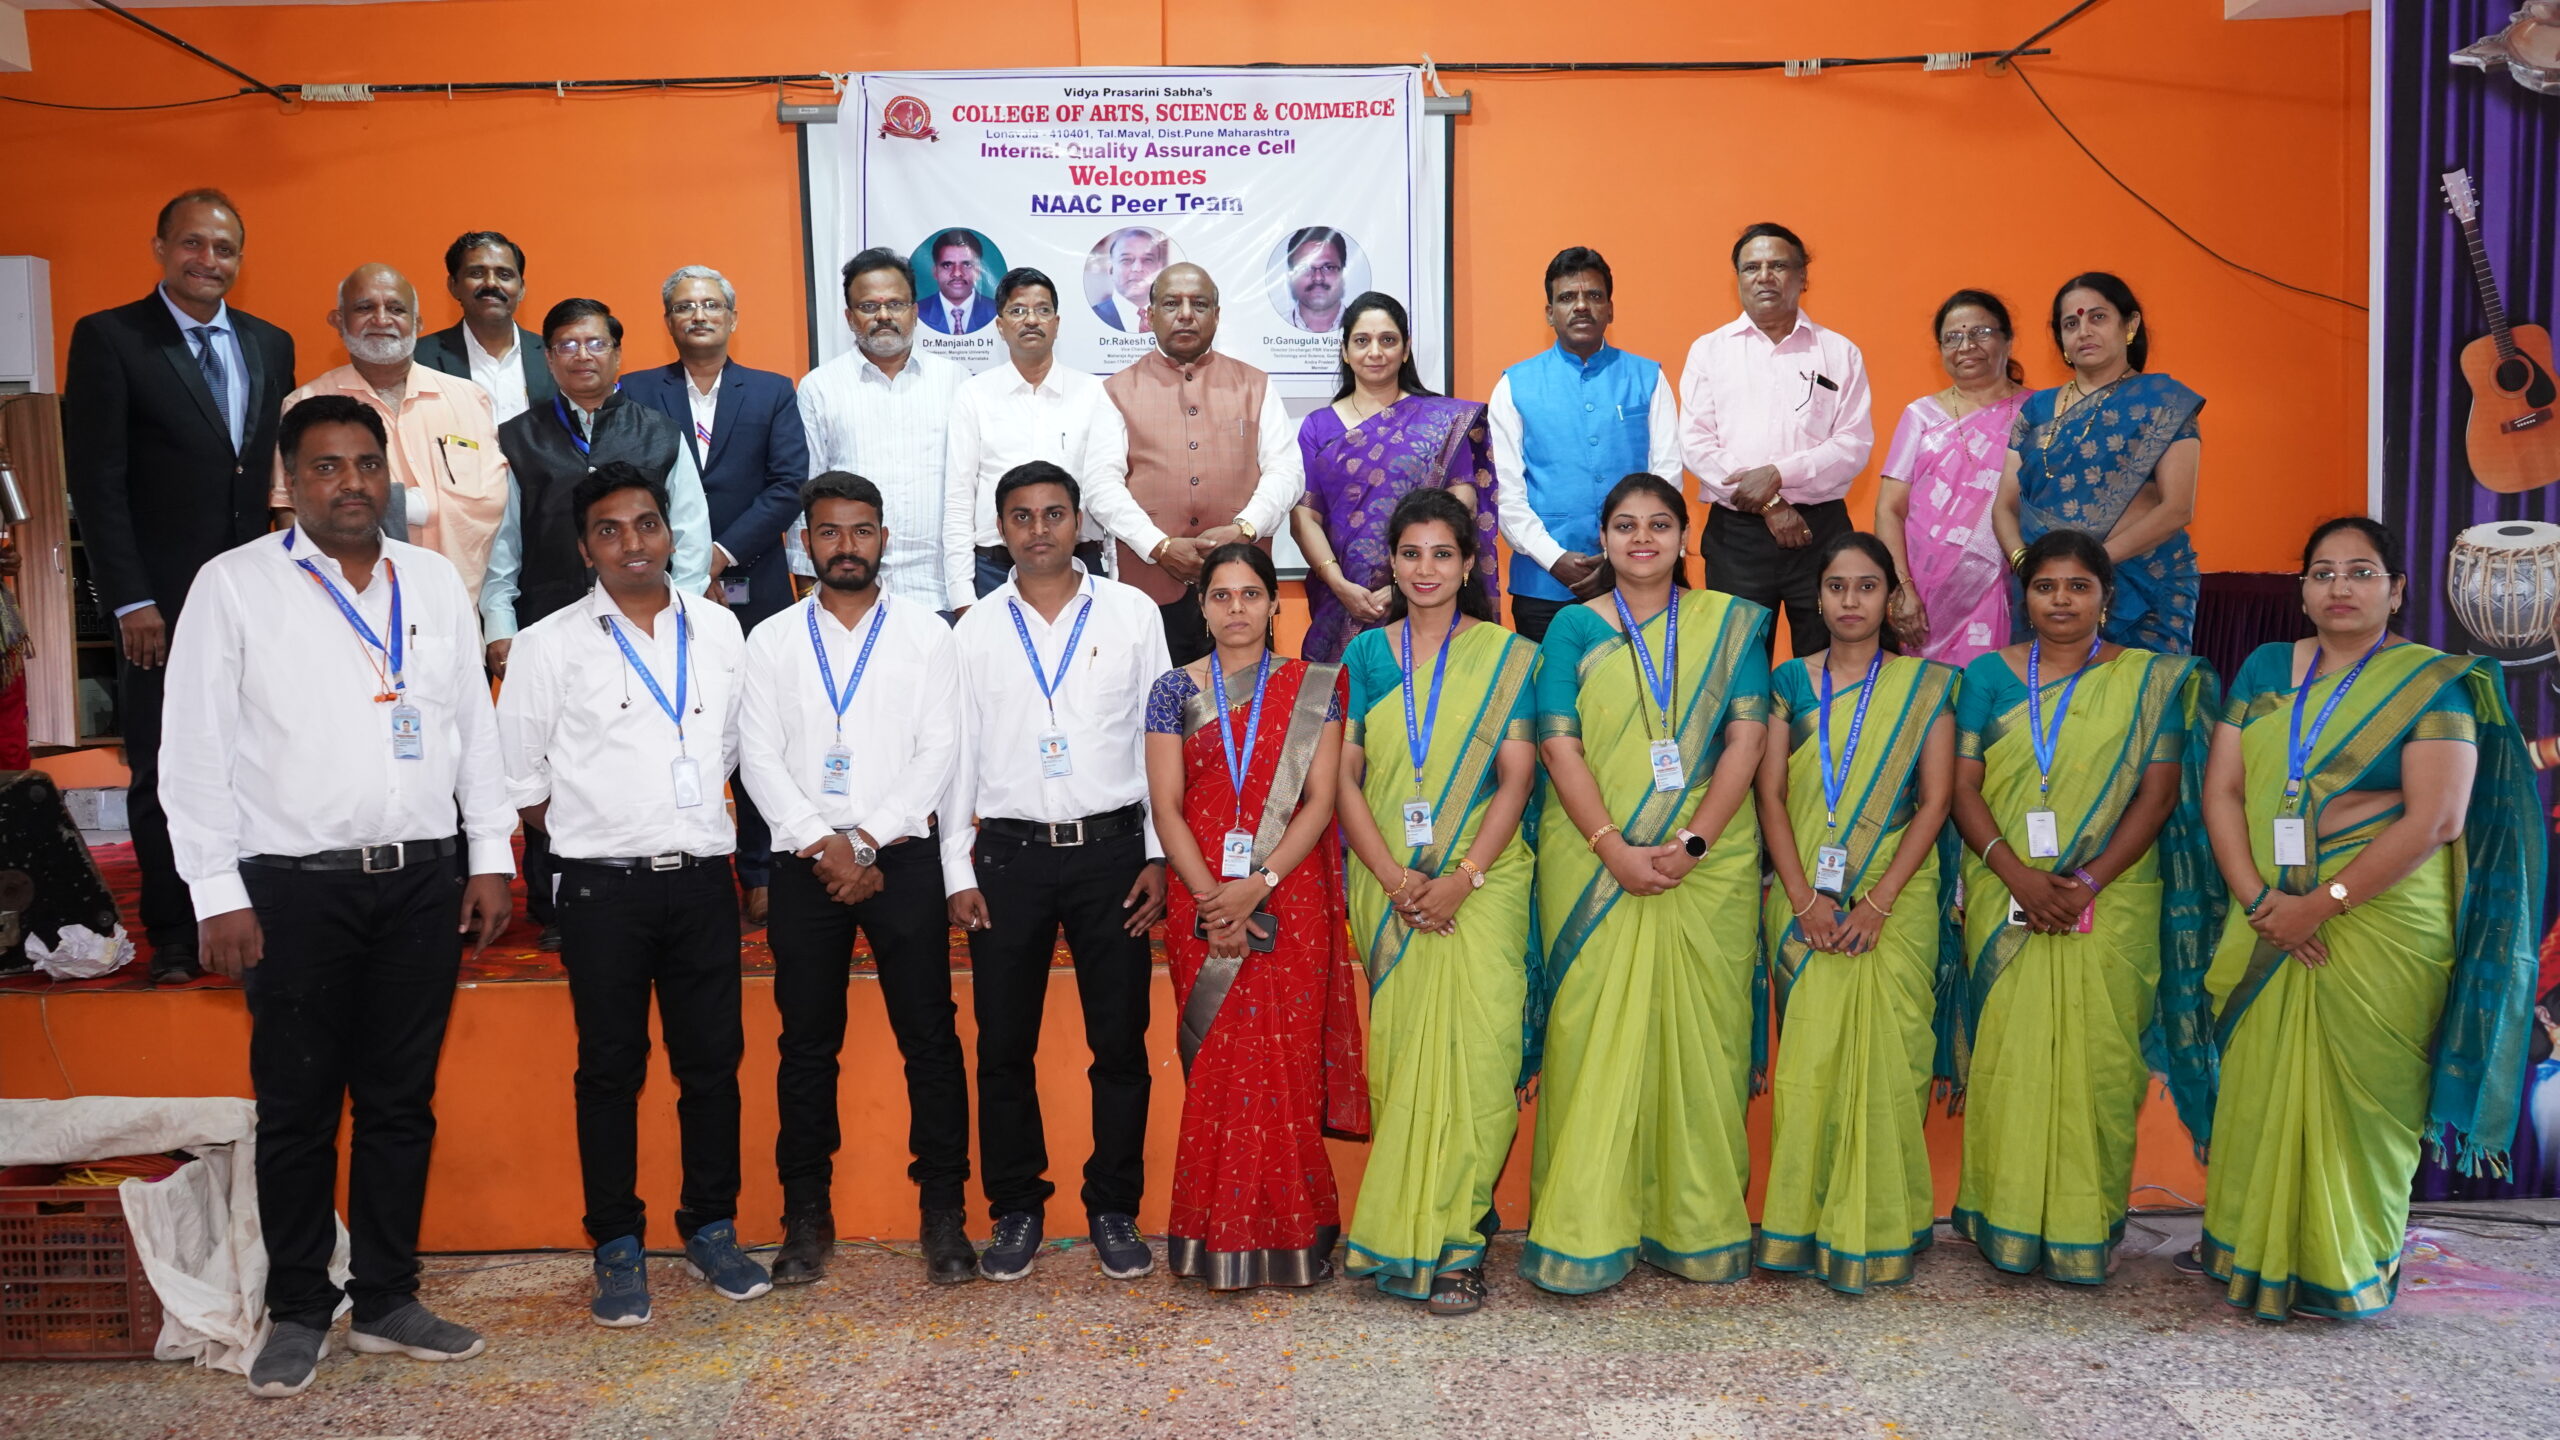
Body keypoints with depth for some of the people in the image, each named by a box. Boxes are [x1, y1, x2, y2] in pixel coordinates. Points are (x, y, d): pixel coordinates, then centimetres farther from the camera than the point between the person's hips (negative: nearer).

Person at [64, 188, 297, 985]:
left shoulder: (270, 345, 11)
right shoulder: (109, 339, -2)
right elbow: (96, 480, -6)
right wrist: (131, 601, -11)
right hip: (163, 601, -3)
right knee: (164, 772, 7)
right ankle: (174, 935, 19)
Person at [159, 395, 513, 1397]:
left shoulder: (435, 583, 10)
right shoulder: (233, 585, -1)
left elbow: (475, 727, 12)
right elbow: (197, 749, -3)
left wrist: (490, 858, 7)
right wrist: (218, 895, -8)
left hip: (423, 880, 3)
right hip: (294, 887, -3)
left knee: (401, 1101, 11)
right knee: (296, 1110, 6)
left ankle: (387, 1301, 23)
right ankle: (297, 1313, 21)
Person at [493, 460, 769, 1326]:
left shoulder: (718, 630, 7)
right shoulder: (550, 645, -1)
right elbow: (516, 780, 3)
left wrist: (693, 826, 12)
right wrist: (589, 832, 5)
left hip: (702, 879, 2)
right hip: (604, 888, -2)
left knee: (713, 1060, 7)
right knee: (610, 1069, 4)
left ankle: (712, 1230, 22)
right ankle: (618, 1248, 15)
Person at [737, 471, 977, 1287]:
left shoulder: (924, 633, 5)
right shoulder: (772, 642, 9)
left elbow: (939, 750, -2)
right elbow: (759, 759, 2)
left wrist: (867, 841, -10)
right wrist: (825, 846, -10)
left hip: (903, 857, -1)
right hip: (805, 865, 2)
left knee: (929, 1037, -1)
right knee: (807, 1044, 6)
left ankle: (945, 1213, 7)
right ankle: (807, 1214, 17)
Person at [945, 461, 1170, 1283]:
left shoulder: (1132, 614, 4)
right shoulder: (976, 630, 6)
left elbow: (1159, 739, 5)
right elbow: (958, 754, 7)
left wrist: (1158, 856, 0)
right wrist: (959, 873, 2)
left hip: (1110, 848, -1)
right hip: (1009, 854, 1)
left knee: (1120, 1042, 4)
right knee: (1004, 1045, 5)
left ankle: (1114, 1211, 18)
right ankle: (1015, 1210, 20)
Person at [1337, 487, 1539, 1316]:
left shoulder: (1506, 656, 5)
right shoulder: (1365, 655, 10)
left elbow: (1516, 778, 0)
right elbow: (1347, 780, 5)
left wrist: (1462, 879, -11)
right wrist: (1397, 880, -7)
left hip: (1482, 883, -2)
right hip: (1388, 885, 2)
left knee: (1476, 1051, -10)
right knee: (1398, 1054, 2)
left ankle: (1454, 1243, 0)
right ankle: (1406, 1233, 12)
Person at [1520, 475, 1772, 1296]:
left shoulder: (1732, 623, 10)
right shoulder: (1575, 628, 8)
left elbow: (1746, 738, 1)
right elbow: (1559, 745, -1)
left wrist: (1691, 844, -11)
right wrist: (1614, 848, -13)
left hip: (1707, 863, 1)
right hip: (1594, 861, -1)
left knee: (1699, 1034, 2)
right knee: (1593, 1034, -2)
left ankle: (1697, 1227, 13)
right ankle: (1585, 1232, 5)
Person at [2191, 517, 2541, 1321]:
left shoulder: (2435, 682, -1)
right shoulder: (2264, 670, 11)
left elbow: (2436, 818, -11)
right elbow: (2221, 790, 6)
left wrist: (2322, 903, -15)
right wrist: (2258, 901, -8)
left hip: (2380, 930, -4)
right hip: (2268, 933, 4)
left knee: (2356, 1103, 1)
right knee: (2260, 1095, 7)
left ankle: (2348, 1273, 18)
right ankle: (2257, 1263, 21)